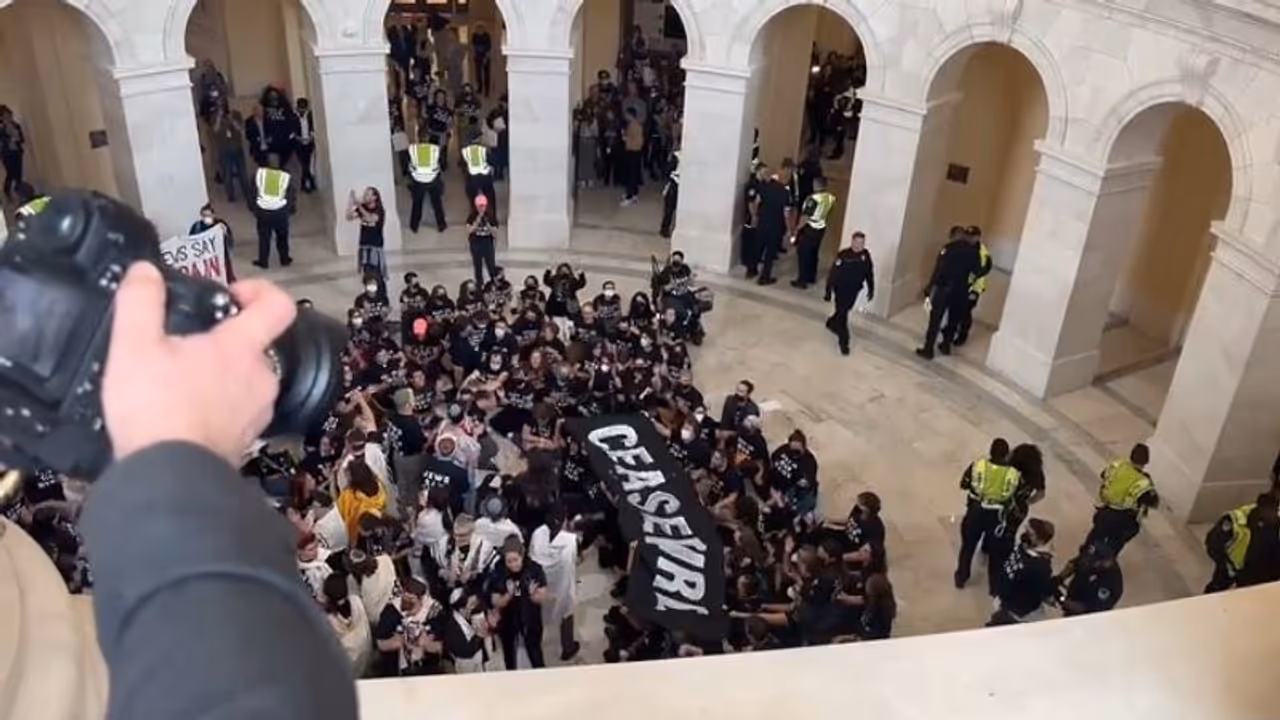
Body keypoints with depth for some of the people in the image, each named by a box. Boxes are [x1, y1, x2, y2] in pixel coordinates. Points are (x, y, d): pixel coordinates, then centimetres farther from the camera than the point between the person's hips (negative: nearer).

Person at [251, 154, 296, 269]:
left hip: (263, 210, 0)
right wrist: (292, 209, 17)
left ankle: (263, 261, 19)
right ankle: (285, 260, 26)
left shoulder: (259, 173, -1)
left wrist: (254, 207, 16)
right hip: (280, 211, 0)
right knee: (282, 236, 17)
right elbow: (292, 195, 2)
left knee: (264, 237, 13)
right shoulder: (286, 177, -4)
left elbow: (253, 192, 5)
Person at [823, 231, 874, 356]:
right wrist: (828, 291, -15)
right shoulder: (843, 255, -21)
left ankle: (832, 323, 53)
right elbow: (832, 273, -17)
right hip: (841, 289, -5)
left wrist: (871, 289, 8)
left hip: (854, 290, 5)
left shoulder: (866, 255, -8)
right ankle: (843, 342, 10)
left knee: (844, 311, 23)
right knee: (842, 314, 0)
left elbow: (869, 273, 4)